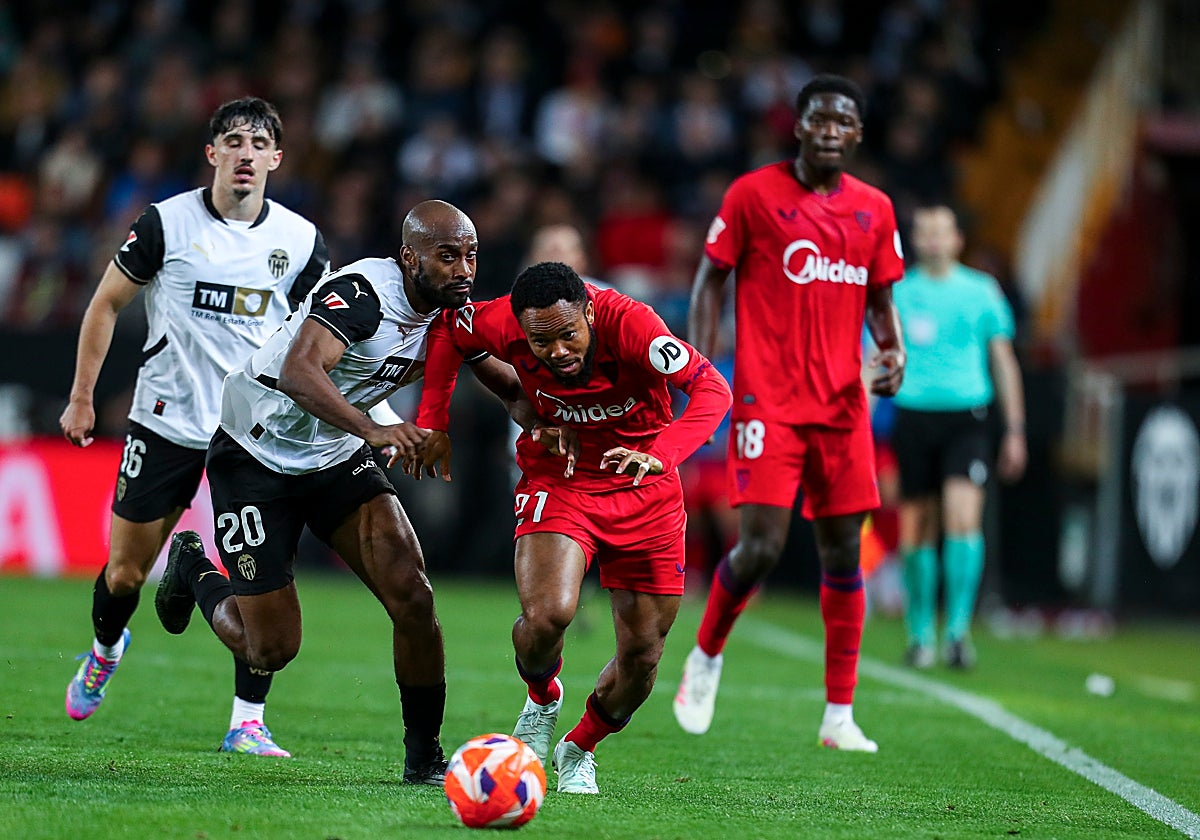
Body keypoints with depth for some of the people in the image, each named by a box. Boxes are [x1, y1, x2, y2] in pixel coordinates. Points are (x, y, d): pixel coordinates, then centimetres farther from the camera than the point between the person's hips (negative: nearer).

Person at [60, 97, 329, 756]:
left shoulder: (300, 239, 0)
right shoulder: (167, 222, -6)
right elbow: (105, 305, 4)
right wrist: (81, 397, 3)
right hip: (167, 422, -1)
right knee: (126, 571, 8)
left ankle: (247, 721, -3)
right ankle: (104, 651, 42)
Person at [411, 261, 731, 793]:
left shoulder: (628, 323, -28)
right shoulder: (503, 324, -21)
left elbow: (712, 389, -33)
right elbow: (447, 329, 2)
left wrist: (661, 453, -49)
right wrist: (432, 424, -2)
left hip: (646, 490, 0)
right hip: (557, 484, 0)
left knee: (642, 655, 2)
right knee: (548, 615, -26)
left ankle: (579, 750, 32)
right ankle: (542, 699, 10)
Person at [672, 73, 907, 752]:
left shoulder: (874, 210, 10)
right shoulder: (754, 194, -1)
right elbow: (712, 280, 4)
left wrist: (894, 352, -2)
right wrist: (702, 367, -7)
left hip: (842, 405, 4)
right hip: (768, 402, -4)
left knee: (844, 554, 3)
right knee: (761, 548, -13)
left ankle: (840, 715, 8)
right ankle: (707, 654, 17)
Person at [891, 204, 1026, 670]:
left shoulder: (982, 291, 7)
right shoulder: (898, 292, 7)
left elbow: (1003, 361, 12)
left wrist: (1014, 430, 9)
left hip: (967, 420, -1)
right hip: (913, 417, 1)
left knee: (963, 518, -17)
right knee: (917, 528, 3)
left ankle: (958, 630, -13)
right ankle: (920, 635, 15)